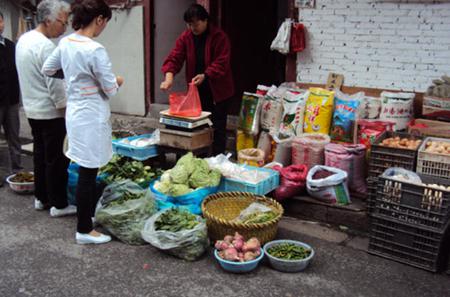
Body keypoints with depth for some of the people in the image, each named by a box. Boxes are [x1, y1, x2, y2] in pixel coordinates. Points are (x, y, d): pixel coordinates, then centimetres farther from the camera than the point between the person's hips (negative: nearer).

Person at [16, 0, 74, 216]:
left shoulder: (23, 40, 8)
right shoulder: (45, 46, -21)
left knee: (40, 155, 17)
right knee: (56, 159, 0)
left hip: (32, 109, 9)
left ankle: (41, 198, 26)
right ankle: (58, 205, 8)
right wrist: (66, 111, -12)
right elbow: (54, 85, -20)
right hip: (50, 112, -9)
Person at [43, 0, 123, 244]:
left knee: (87, 171, 19)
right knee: (88, 174, 1)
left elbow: (47, 70, 18)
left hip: (74, 112, 9)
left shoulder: (65, 43, 4)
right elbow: (110, 89, -14)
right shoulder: (95, 50, -21)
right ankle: (84, 230, 11)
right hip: (91, 117, -8)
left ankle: (87, 215, 33)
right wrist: (118, 81, 7)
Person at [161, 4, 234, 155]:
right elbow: (174, 58, -8)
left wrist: (205, 75, -31)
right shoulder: (185, 37, 1)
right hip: (196, 89, 4)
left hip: (217, 89, -4)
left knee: (218, 127, 0)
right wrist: (169, 76, -25)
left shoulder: (219, 36, -12)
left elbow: (221, 62, -18)